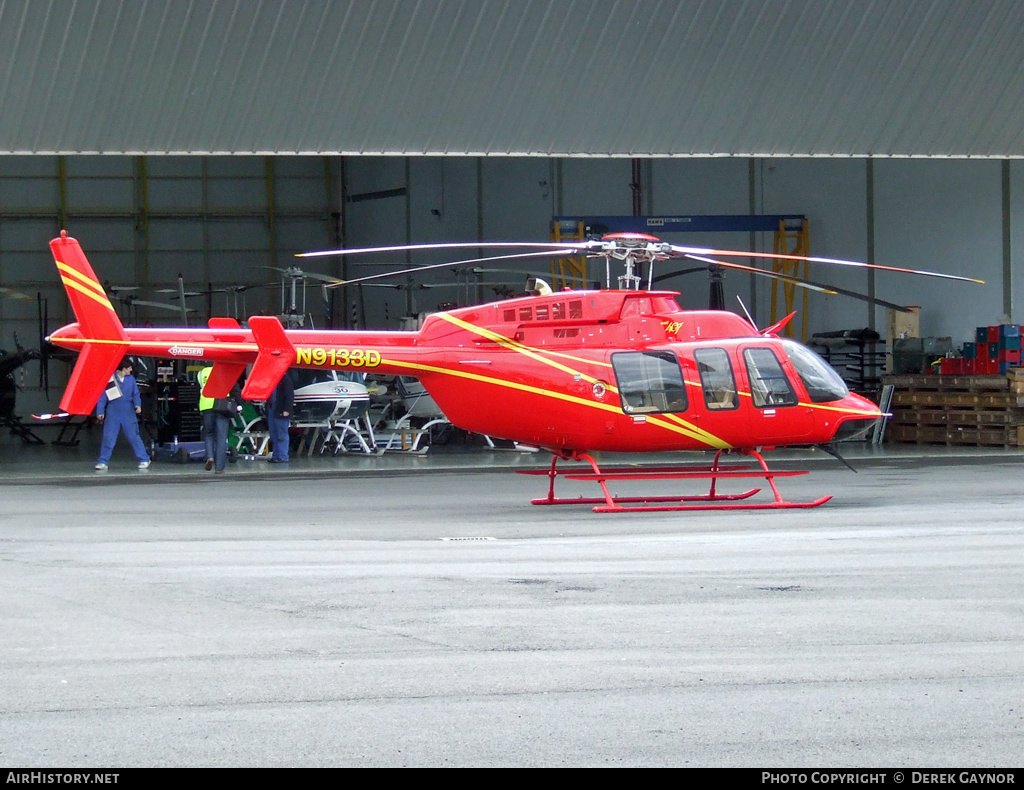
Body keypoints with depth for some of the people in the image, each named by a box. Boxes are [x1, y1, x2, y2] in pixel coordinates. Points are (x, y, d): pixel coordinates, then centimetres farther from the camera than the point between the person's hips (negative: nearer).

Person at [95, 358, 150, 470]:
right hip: (112, 414, -1)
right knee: (108, 438, -1)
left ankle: (144, 460, 11)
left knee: (134, 437, 3)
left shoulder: (131, 379, 5)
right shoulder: (110, 379, -3)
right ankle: (103, 462, 7)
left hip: (128, 414, 1)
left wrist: (138, 405, -8)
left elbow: (136, 394, 11)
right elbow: (102, 396, -1)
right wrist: (100, 411, -4)